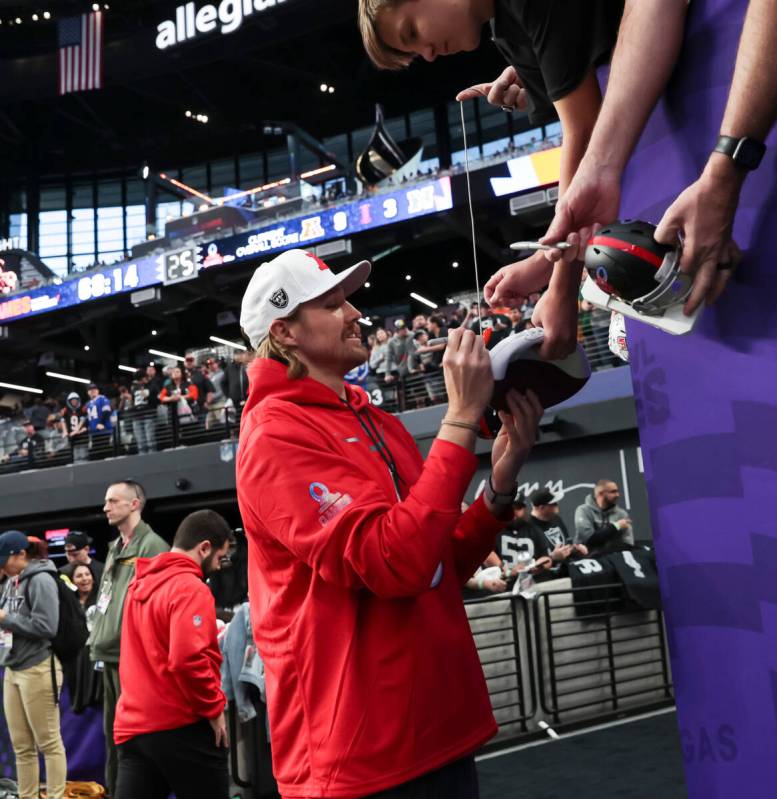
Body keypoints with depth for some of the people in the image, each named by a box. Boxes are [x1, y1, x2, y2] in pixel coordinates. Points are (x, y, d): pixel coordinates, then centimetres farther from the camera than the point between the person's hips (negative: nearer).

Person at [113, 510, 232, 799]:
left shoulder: (140, 584, 13)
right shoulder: (190, 588, -15)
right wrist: (214, 707, -13)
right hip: (181, 727, -7)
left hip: (133, 725, 7)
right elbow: (188, 658, -25)